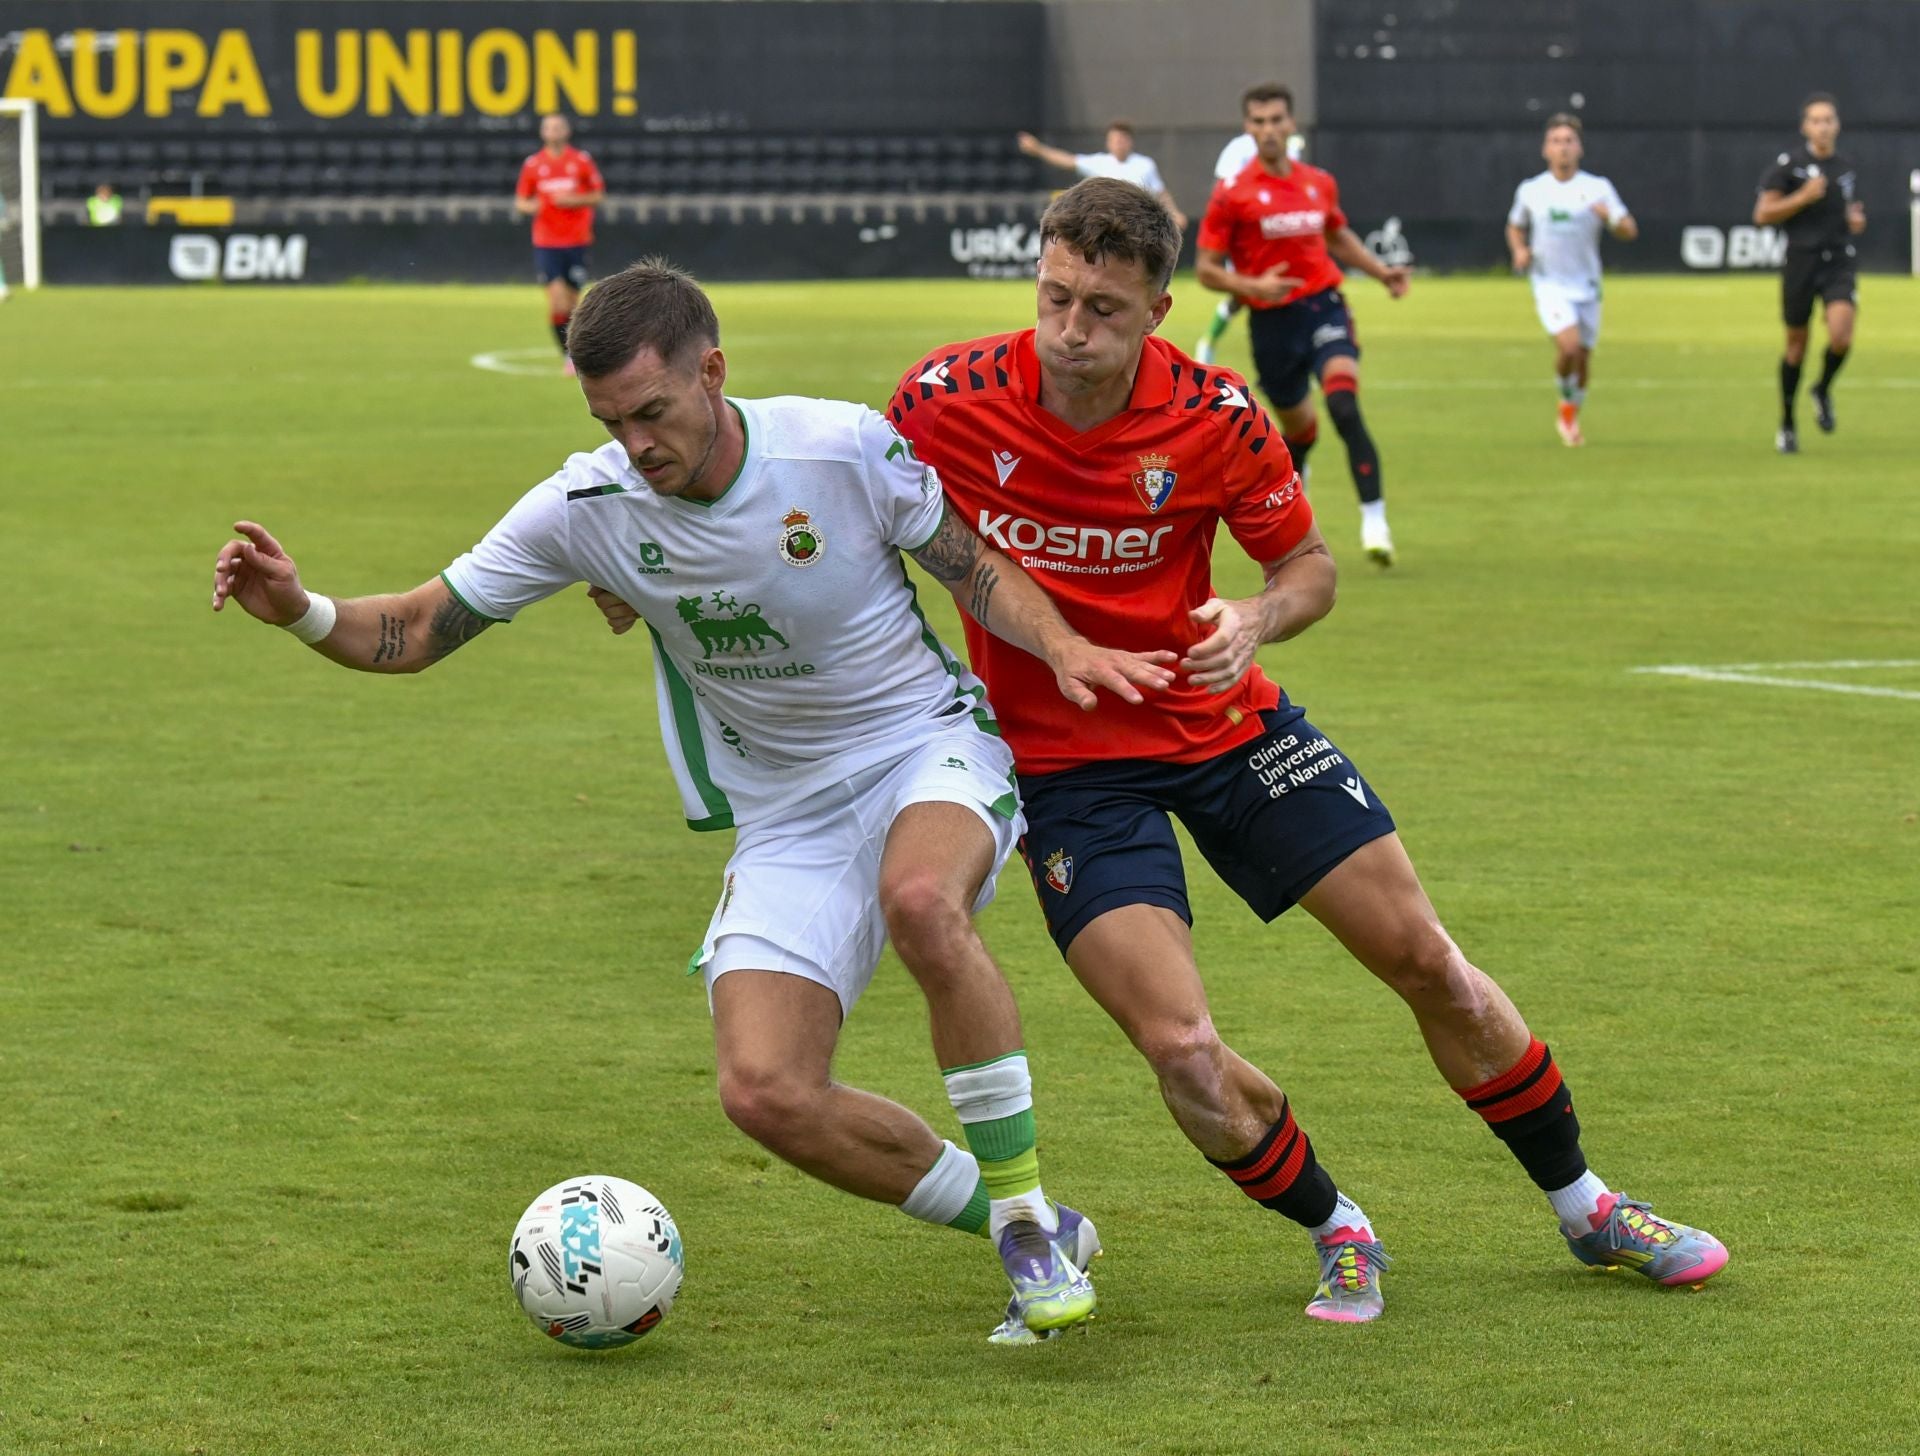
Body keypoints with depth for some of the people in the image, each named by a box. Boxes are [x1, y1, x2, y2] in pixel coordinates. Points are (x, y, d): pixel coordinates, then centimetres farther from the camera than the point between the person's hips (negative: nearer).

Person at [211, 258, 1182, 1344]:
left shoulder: (844, 446, -17)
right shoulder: (588, 506, -10)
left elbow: (975, 566, -2)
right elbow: (420, 629, -5)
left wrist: (1064, 646, -20)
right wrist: (301, 611, -23)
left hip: (929, 747, -3)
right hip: (786, 819, 4)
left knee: (921, 898, -40)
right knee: (766, 1093, -16)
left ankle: (1030, 1216, -24)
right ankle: (1027, 1239, 5)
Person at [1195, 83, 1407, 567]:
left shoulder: (1318, 184, 7)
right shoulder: (1232, 195, -5)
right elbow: (1207, 268, -3)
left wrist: (1382, 272, 14)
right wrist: (1252, 286, -21)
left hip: (1324, 306, 1)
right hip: (1272, 322, -1)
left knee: (1344, 407, -22)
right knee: (1299, 428, 13)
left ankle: (1374, 521, -26)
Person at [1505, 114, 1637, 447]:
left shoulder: (1597, 188, -2)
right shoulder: (1530, 191, 2)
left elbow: (1630, 232, -6)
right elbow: (1515, 227, 19)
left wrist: (1610, 216, -27)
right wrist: (1520, 250, -3)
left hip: (1586, 287, 2)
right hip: (1550, 285, -2)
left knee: (1582, 358, 8)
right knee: (1569, 345, -23)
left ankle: (1569, 416, 32)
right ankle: (1567, 404, 3)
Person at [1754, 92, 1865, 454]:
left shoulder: (1844, 167, 11)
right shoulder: (1788, 163, -4)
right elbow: (1762, 215, -9)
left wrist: (1855, 220, 6)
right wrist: (1804, 196, -18)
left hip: (1839, 263, 3)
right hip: (1801, 261, -3)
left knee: (1841, 336, -19)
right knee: (1797, 346, 6)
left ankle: (1823, 391, 11)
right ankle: (1787, 424, 23)